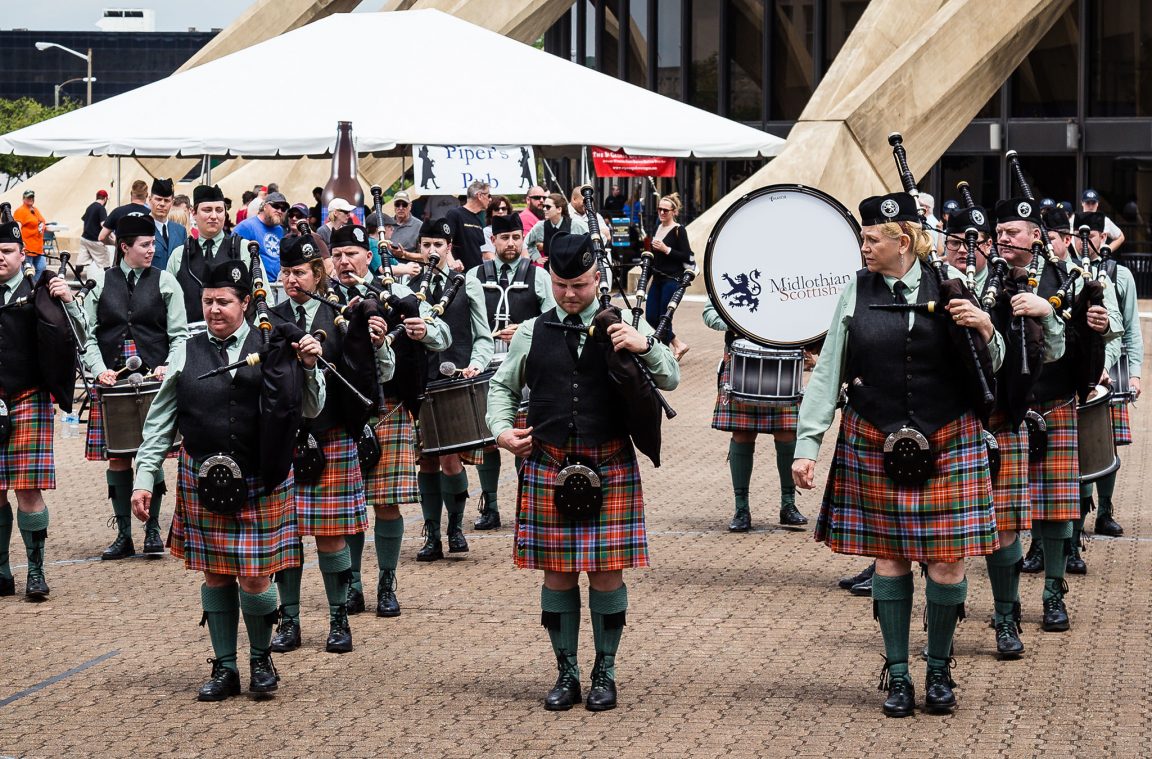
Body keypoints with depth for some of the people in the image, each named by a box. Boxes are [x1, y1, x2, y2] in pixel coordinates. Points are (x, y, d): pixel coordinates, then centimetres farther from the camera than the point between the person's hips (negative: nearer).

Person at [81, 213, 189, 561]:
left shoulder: (165, 282, 5)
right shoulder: (100, 283, 7)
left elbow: (179, 334, 5)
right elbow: (89, 335, 8)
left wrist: (169, 367, -10)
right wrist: (99, 369, -7)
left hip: (154, 382, -1)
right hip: (112, 382, 1)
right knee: (117, 459, 2)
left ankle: (152, 530, 13)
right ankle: (123, 535, 10)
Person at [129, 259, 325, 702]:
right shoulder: (187, 353, 4)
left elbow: (309, 411, 2)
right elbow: (159, 423, 8)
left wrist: (309, 367, -14)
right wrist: (143, 479, 3)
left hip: (260, 482, -2)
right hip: (202, 482, 2)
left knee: (254, 579, -2)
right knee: (215, 577, 8)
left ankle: (261, 657, 22)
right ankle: (224, 669, 19)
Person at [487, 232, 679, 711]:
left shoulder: (623, 327, 3)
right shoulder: (531, 333, 7)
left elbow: (671, 380, 1)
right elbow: (502, 387, 19)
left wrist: (645, 345, -17)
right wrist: (501, 430, 2)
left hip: (610, 467, -1)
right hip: (548, 467, 1)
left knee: (607, 574, 1)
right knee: (557, 574, 5)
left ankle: (605, 673, 15)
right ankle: (567, 674, 17)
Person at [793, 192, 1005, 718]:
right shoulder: (856, 293, 1)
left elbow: (990, 368, 7)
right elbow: (827, 374, 3)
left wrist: (986, 330, -15)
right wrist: (806, 446, -3)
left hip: (948, 444, -1)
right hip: (876, 447, 1)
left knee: (948, 561, 1)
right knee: (890, 557, 5)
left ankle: (940, 670, 19)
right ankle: (897, 674, 17)